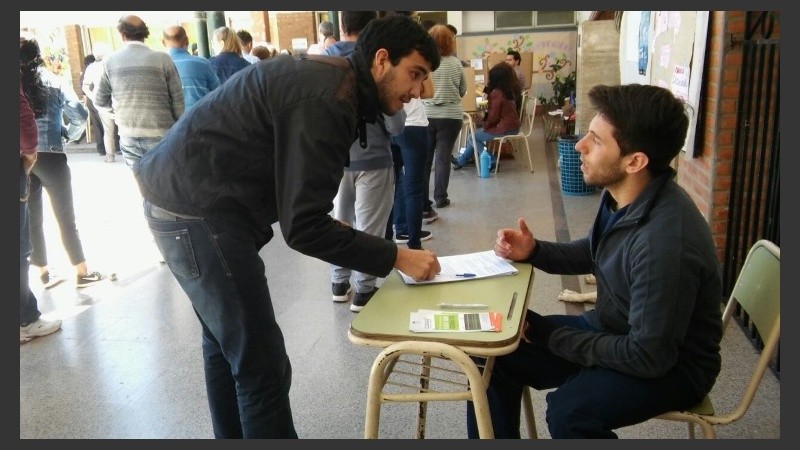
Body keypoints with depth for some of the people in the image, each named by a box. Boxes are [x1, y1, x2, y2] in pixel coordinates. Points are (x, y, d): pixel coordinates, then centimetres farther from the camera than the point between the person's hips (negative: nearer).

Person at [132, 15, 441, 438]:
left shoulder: (328, 78, 10)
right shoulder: (326, 99, -21)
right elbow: (302, 226, -23)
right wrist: (396, 257, -17)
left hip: (187, 198, 11)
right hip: (198, 210, -11)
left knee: (227, 345, 23)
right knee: (262, 366, -5)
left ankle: (233, 435, 42)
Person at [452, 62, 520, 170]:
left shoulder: (497, 93, -19)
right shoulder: (511, 90, 6)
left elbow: (493, 117, -18)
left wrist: (485, 125, 1)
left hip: (503, 128, -9)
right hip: (514, 126, 9)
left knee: (472, 138, 5)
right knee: (478, 134, 21)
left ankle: (491, 161, 4)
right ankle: (461, 160, 30)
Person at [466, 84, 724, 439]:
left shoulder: (665, 242, -34)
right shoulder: (620, 196, -8)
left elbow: (649, 357, -27)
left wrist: (549, 336, -18)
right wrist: (534, 251, -4)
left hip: (670, 365, -8)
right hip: (611, 328, 8)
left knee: (569, 411, -32)